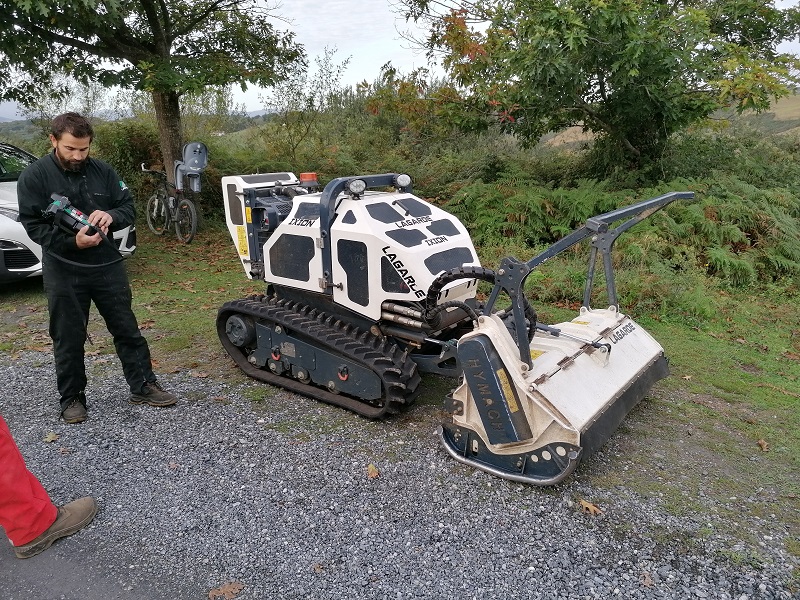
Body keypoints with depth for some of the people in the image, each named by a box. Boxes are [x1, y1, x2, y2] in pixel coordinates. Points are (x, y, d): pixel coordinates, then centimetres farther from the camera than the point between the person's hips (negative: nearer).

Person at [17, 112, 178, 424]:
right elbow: (33, 225, -8)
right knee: (69, 338, 8)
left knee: (127, 329, 9)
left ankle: (143, 386, 21)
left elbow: (128, 207, 6)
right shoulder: (34, 176, -6)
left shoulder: (102, 171, 2)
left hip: (108, 266, 3)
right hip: (63, 272, -2)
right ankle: (72, 398, 23)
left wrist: (110, 216, -17)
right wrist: (72, 242, -24)